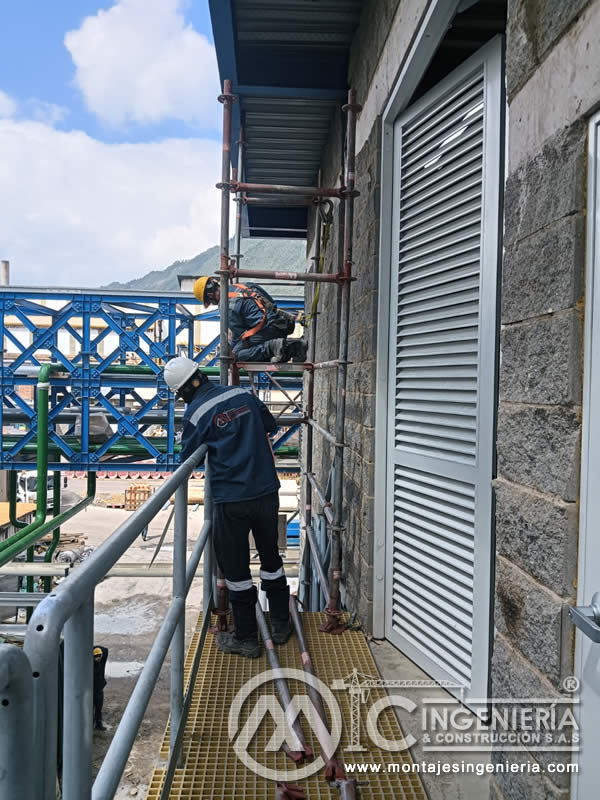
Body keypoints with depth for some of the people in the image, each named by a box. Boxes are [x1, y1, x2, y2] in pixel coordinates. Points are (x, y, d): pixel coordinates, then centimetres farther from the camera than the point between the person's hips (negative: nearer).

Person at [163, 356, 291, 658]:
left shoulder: (195, 413, -10)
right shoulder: (243, 394, 3)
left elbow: (188, 459, 1)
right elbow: (270, 425, 17)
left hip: (231, 501, -5)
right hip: (267, 492, 5)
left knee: (236, 568, 10)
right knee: (271, 557, 21)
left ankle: (246, 638, 22)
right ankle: (280, 625, 34)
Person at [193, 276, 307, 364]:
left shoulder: (229, 305, -10)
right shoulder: (236, 286, 17)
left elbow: (237, 331, -5)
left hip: (267, 328, -9)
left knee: (238, 353, -4)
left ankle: (272, 346, -18)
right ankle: (294, 345, 7)